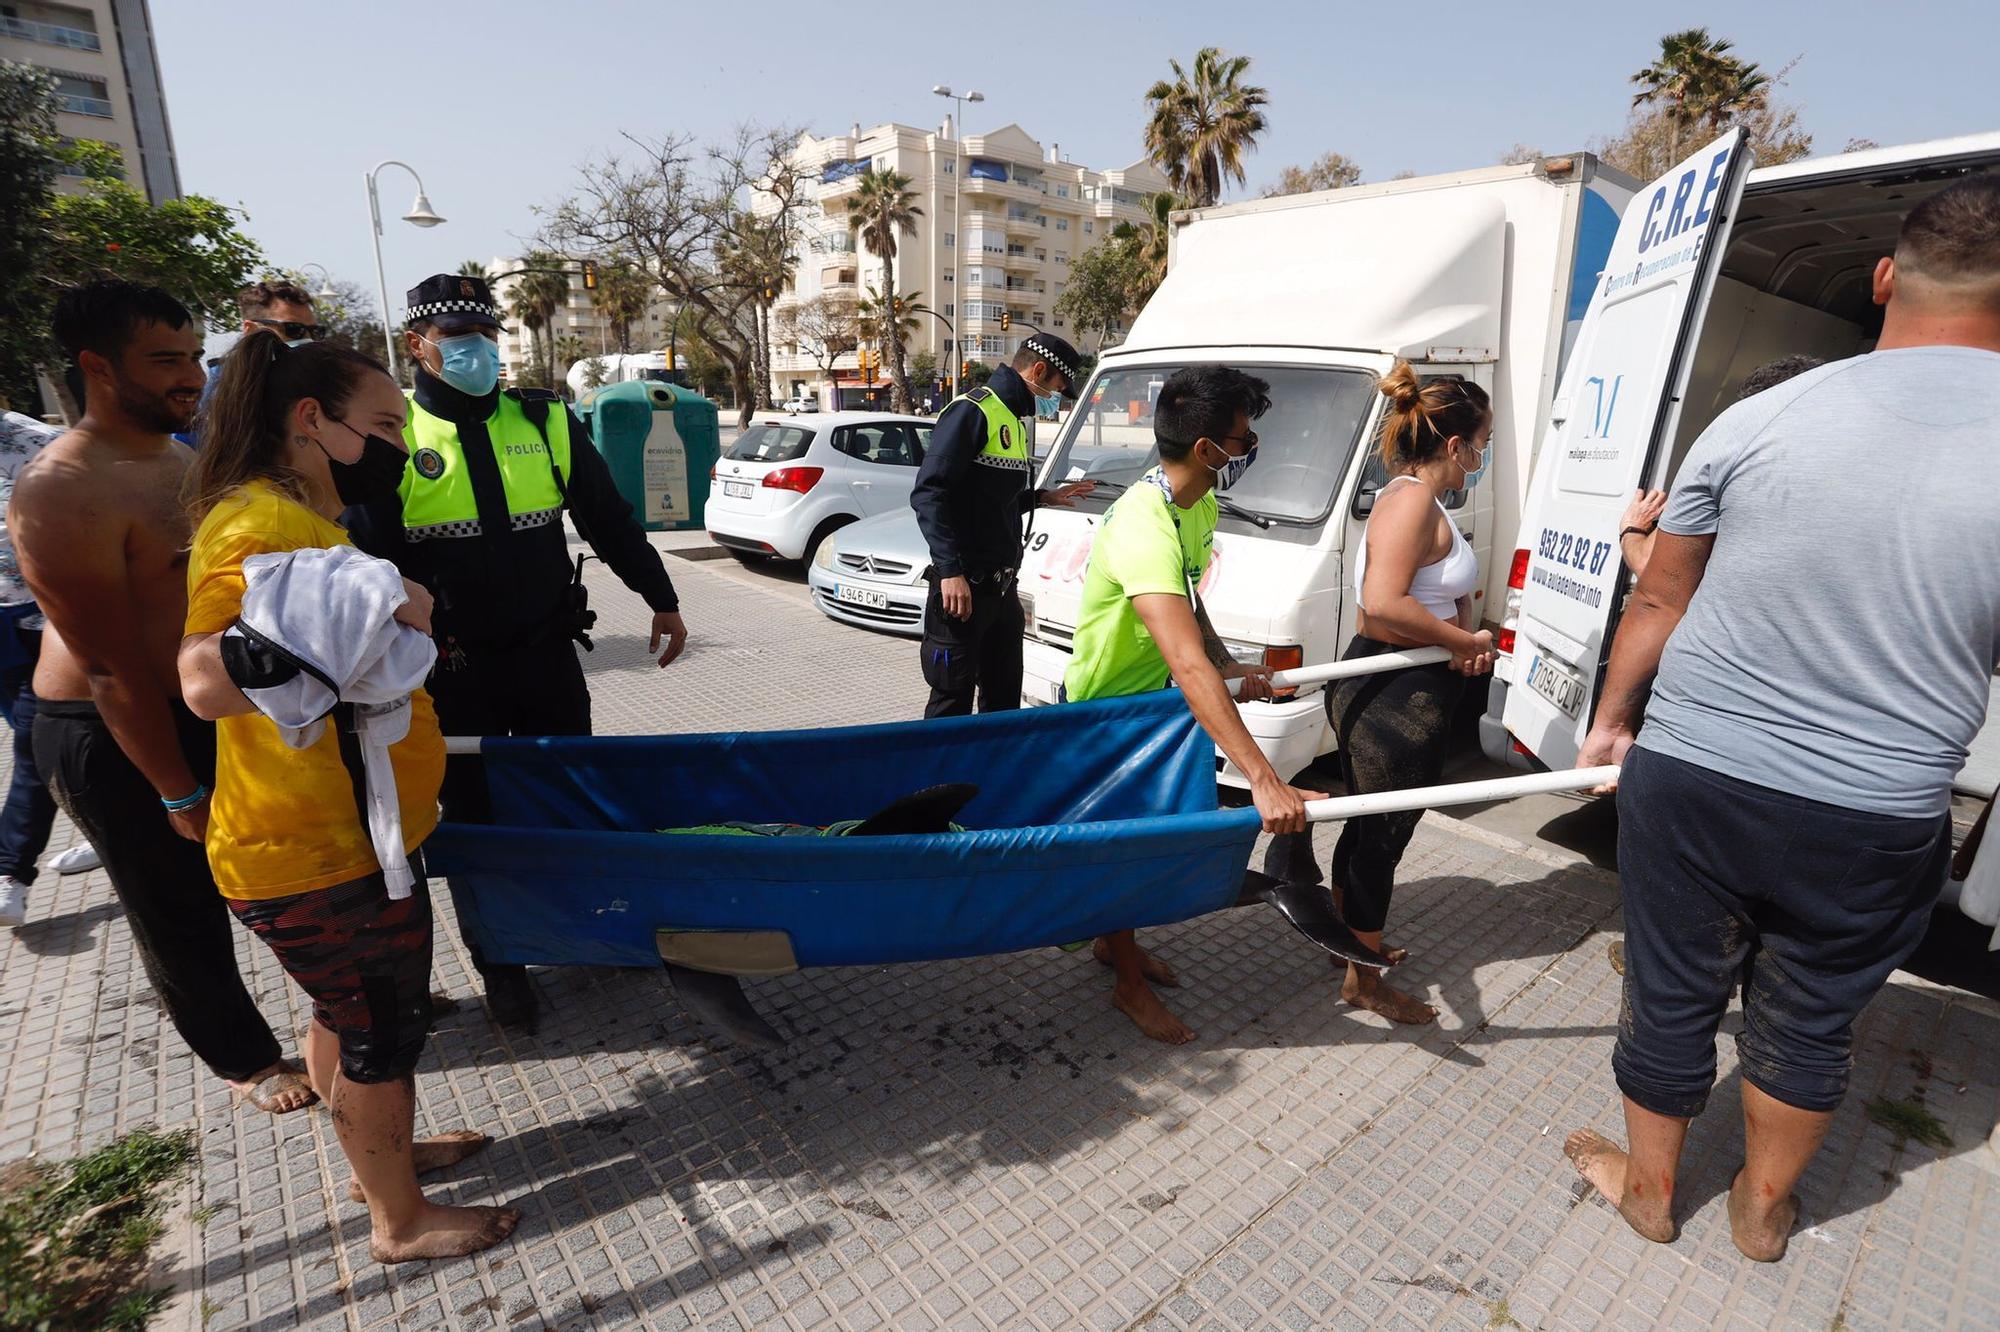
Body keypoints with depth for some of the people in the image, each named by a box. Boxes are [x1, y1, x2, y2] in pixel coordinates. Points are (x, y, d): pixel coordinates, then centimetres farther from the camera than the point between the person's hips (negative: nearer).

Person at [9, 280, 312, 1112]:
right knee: (182, 913, 10)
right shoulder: (61, 493, -21)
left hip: (211, 709, 7)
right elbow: (111, 667, -21)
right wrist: (179, 793, -17)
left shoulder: (183, 459, 5)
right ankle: (245, 1060, 30)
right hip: (111, 741, -7)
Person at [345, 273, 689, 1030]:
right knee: (477, 819, 11)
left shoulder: (546, 422, 4)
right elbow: (368, 561, -6)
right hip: (454, 673, -1)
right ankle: (500, 963, 30)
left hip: (547, 655, 2)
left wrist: (661, 599, 7)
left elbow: (610, 520, 8)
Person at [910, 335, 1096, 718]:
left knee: (1004, 699, 17)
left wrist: (1045, 497, 22)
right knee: (953, 703, -1)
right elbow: (929, 494, -19)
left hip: (1003, 584, 9)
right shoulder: (972, 410, -11)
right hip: (963, 585, -9)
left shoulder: (1014, 419, 18)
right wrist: (950, 570, -24)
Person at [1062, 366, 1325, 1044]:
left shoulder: (1200, 504, -4)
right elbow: (1188, 665, -47)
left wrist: (1229, 667, -5)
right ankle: (1130, 983, 27)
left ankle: (1115, 940, 43)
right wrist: (1263, 778, -51)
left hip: (1149, 702, 9)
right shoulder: (1144, 529, -37)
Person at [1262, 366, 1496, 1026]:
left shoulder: (1424, 501, 14)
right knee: (1381, 833, 4)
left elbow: (1452, 593, 16)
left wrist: (1469, 636, -5)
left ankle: (1354, 941, 42)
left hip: (1396, 689, 10)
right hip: (1395, 694, -10)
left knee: (1369, 826, 22)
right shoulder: (1411, 499, -18)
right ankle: (1364, 981, 21)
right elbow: (1384, 602, -30)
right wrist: (1468, 641, -17)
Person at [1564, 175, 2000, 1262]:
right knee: (1807, 1021, 22)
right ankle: (1763, 1210, 45)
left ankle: (1647, 1186, 40)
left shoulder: (1757, 420, -7)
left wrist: (1614, 721, 13)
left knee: (1671, 997, 17)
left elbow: (1656, 605, 0)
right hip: (1878, 825, 1)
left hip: (1689, 781, -1)